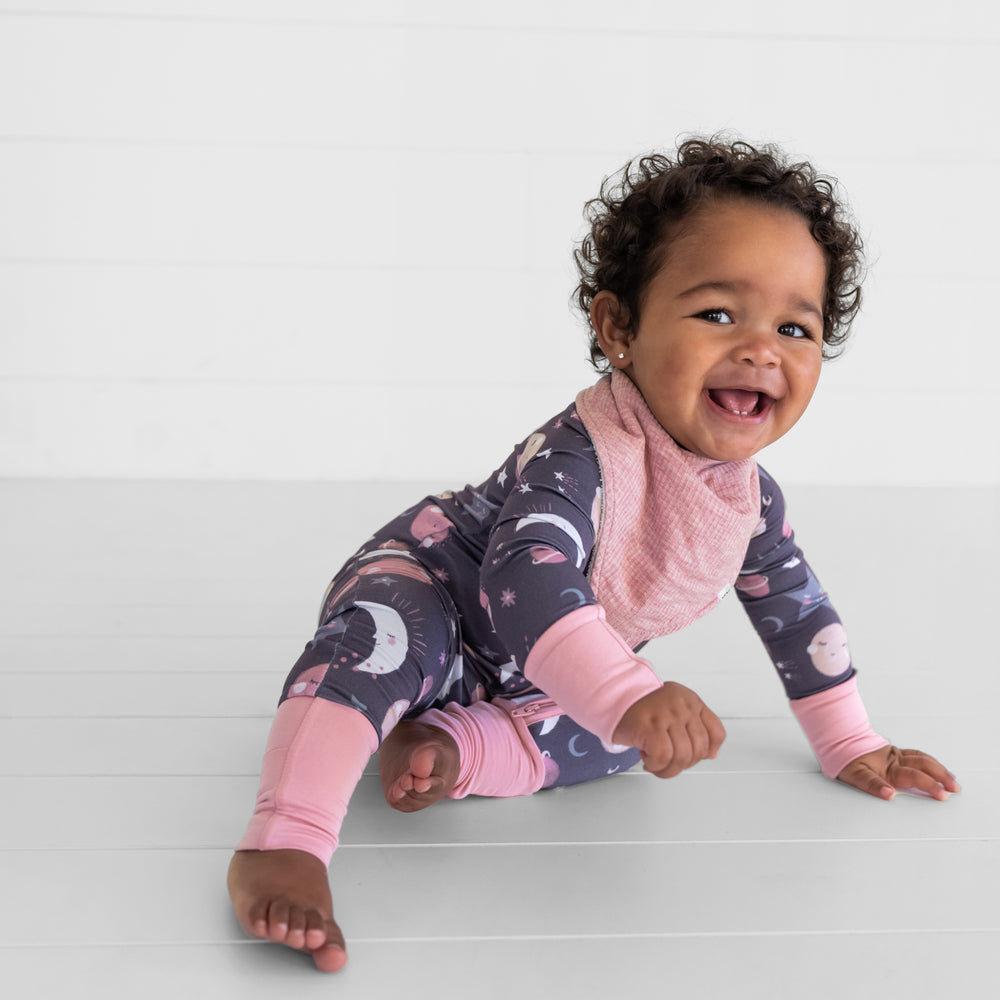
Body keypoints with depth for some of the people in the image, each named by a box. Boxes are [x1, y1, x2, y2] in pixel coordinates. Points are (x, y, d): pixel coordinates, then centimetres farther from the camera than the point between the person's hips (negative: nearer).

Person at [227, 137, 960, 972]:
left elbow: (794, 608, 6)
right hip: (432, 589, -8)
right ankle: (281, 842, -49)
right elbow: (527, 580, -52)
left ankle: (454, 748, -18)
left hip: (535, 682, 8)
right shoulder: (580, 456, -36)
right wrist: (629, 696, -66)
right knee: (389, 626, -39)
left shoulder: (746, 495, -12)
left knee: (641, 737, -14)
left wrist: (852, 747, 12)